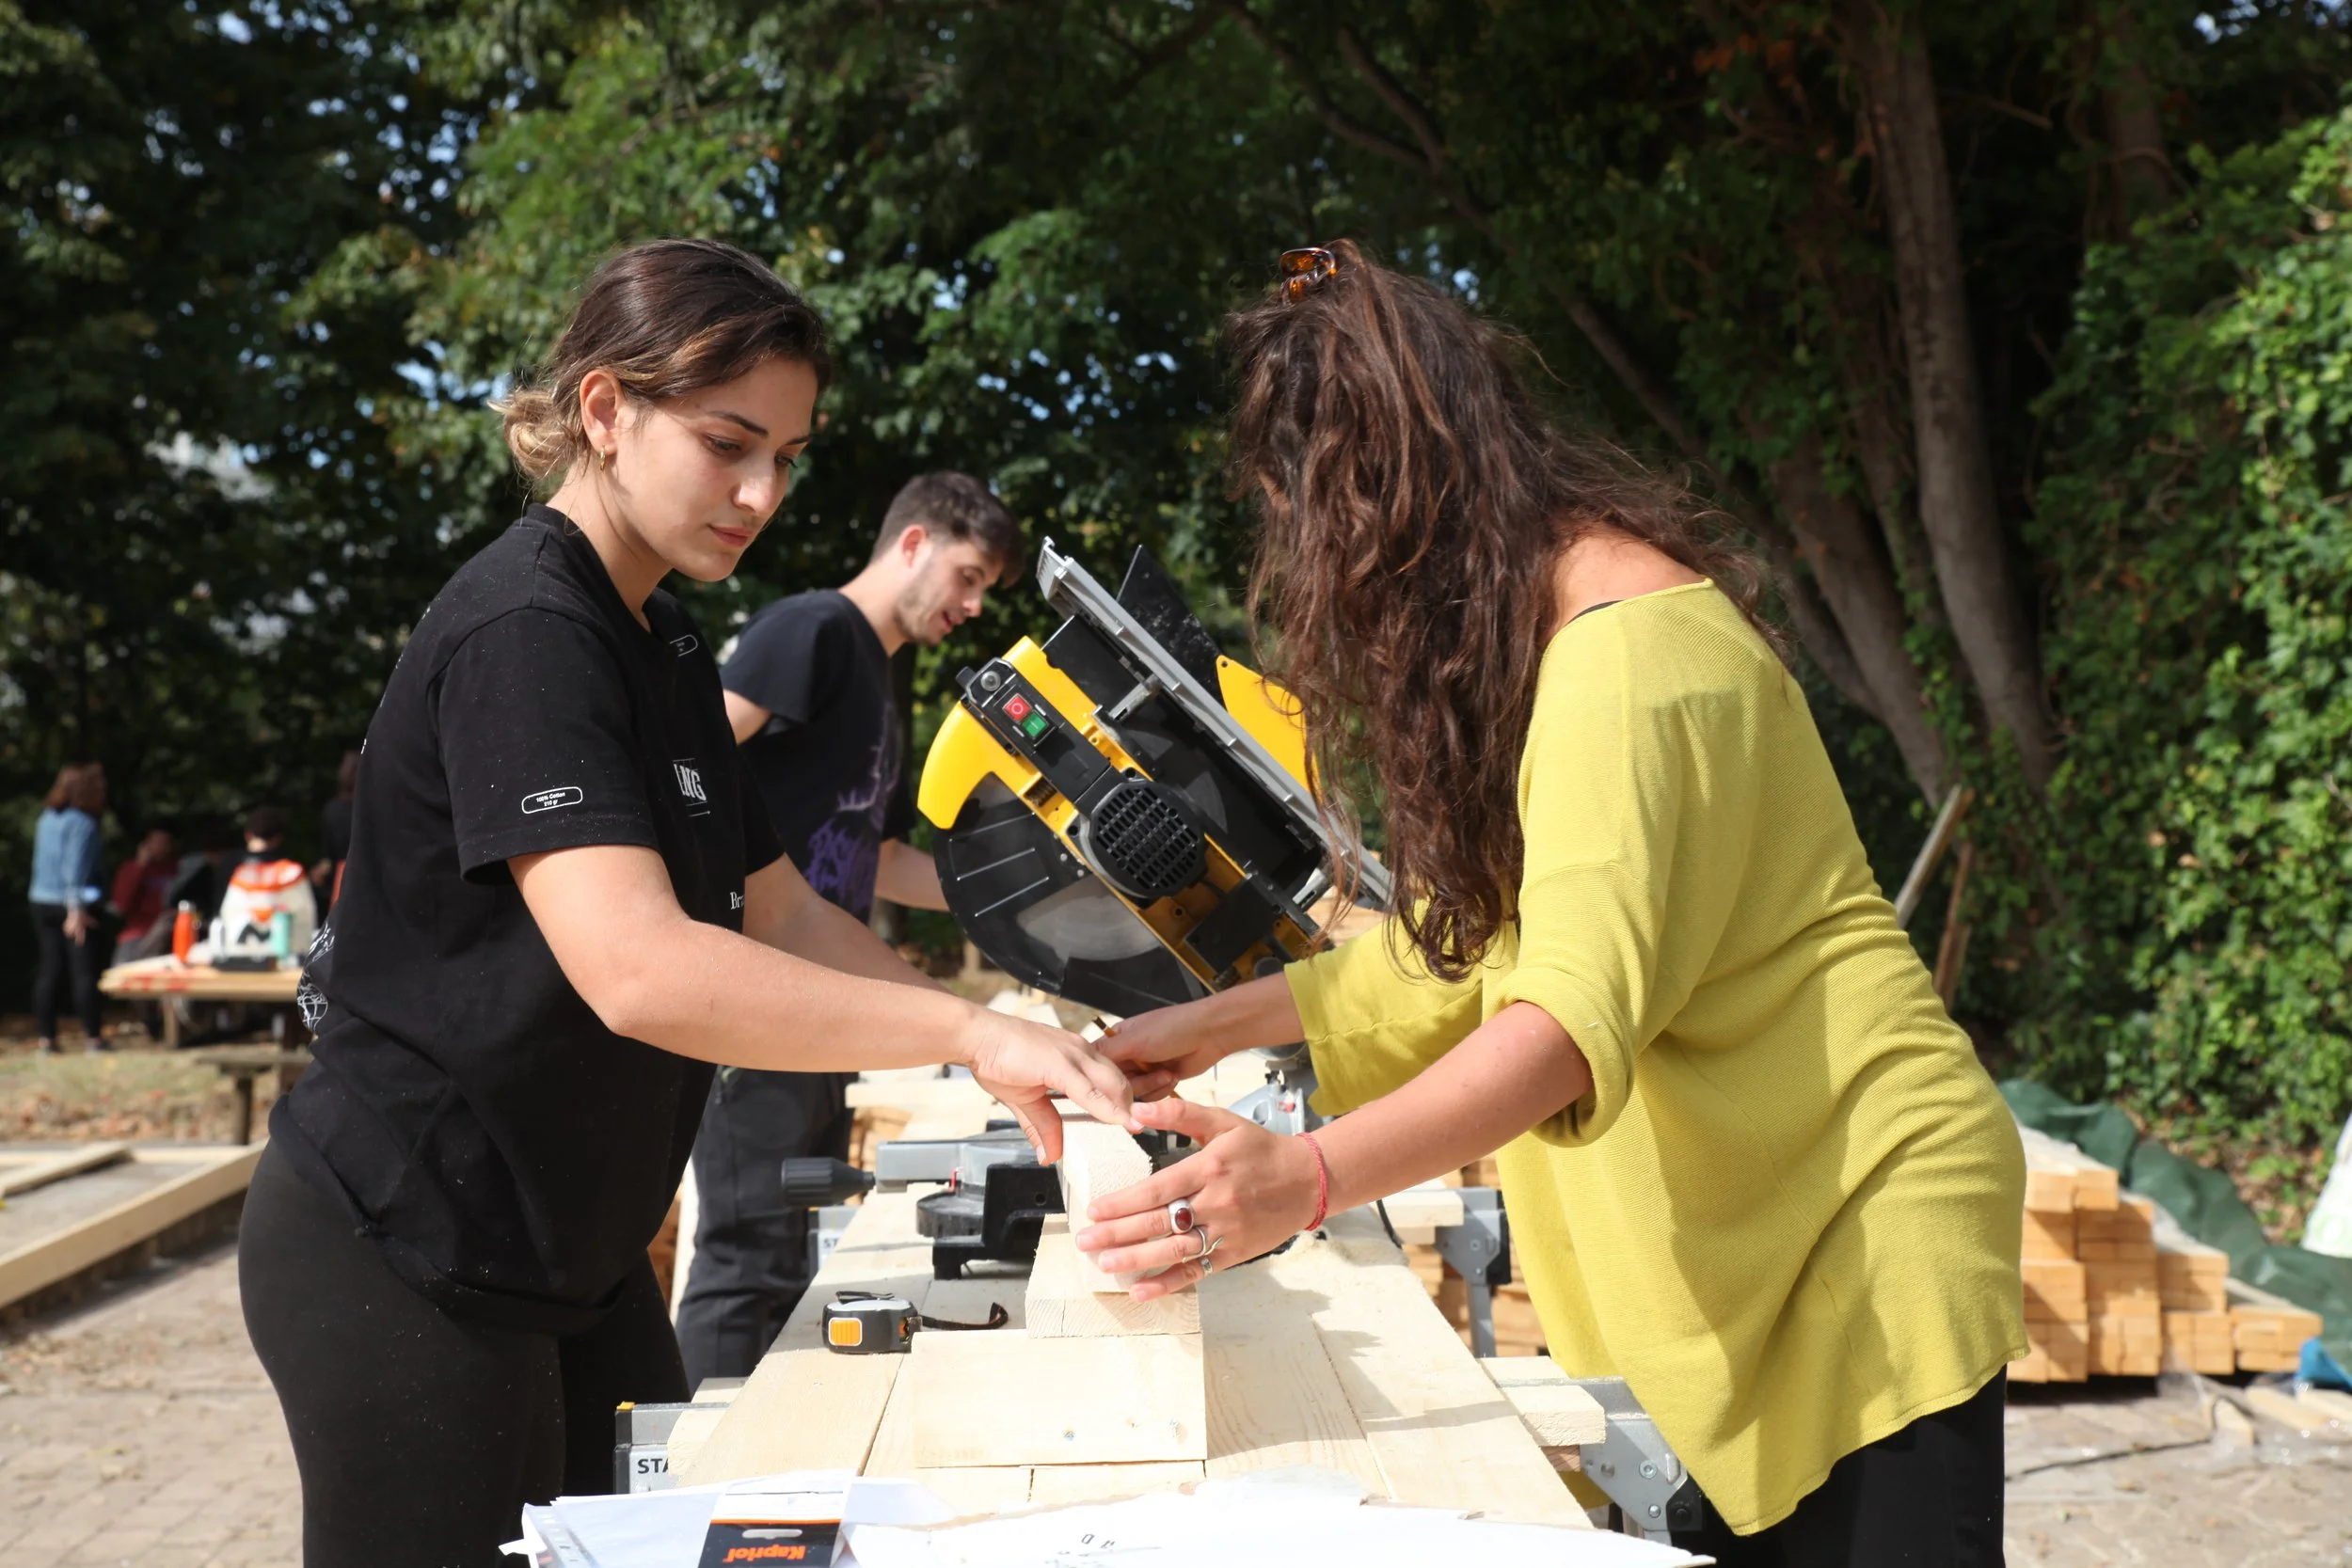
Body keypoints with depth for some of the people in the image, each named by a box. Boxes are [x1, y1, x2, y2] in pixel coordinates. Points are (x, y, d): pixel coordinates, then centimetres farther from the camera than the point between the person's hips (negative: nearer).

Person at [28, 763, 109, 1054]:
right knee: (84, 972, -4)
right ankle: (93, 1037, -2)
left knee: (48, 971, 8)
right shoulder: (82, 823, -12)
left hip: (42, 902, 7)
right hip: (75, 903, -7)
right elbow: (75, 869, -19)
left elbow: (40, 863, 17)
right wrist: (75, 909, -21)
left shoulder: (46, 819, 12)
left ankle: (46, 1038, 8)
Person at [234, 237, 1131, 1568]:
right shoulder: (526, 632, -21)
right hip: (406, 1251, -9)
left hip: (567, 1244, 9)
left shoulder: (664, 650, 10)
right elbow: (639, 970, -34)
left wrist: (1000, 1045, -3)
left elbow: (785, 915, 10)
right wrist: (968, 1030, -34)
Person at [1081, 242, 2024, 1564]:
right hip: (1730, 1255, 9)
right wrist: (1218, 1025, 13)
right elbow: (1467, 934, 15)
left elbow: (1579, 1014, -33)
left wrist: (1308, 1178, -43)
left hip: (1855, 1238, -9)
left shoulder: (1630, 646, -22)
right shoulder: (1518, 632, 11)